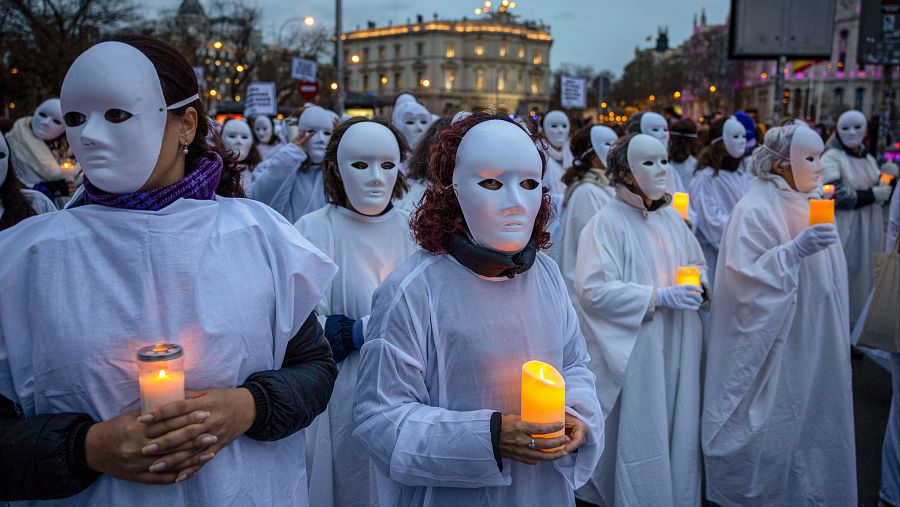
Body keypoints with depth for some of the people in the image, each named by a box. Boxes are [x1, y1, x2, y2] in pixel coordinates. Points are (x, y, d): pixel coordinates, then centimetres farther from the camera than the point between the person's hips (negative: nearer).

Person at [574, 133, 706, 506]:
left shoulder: (671, 217, 7)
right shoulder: (607, 223, -13)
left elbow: (697, 263, 21)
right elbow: (593, 290, -19)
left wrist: (698, 285, -3)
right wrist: (659, 297, -20)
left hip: (679, 348, 6)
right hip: (635, 352, -6)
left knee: (678, 429, 14)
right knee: (641, 436, 2)